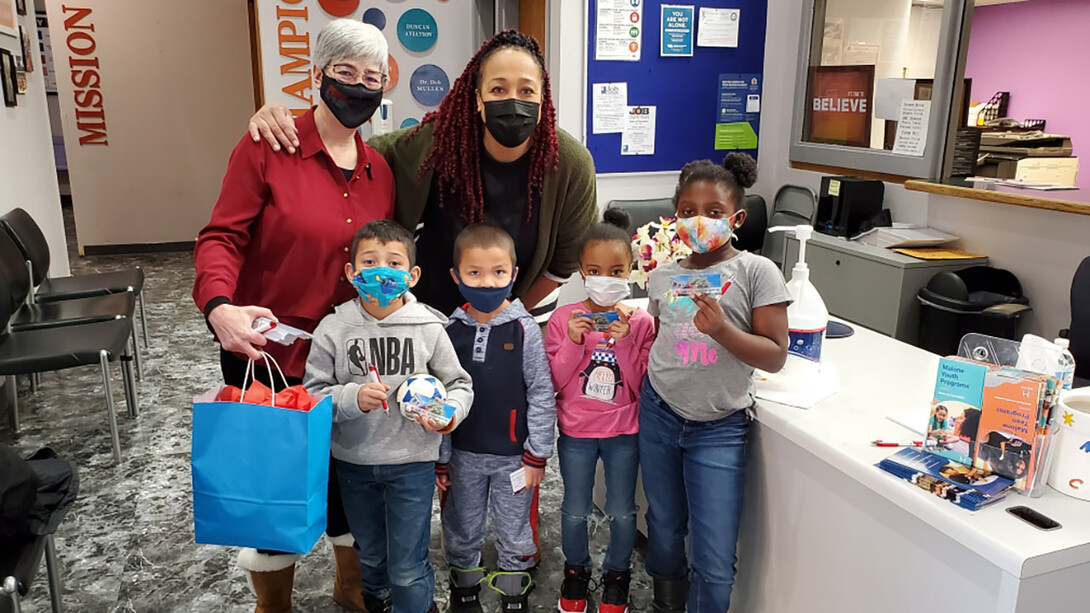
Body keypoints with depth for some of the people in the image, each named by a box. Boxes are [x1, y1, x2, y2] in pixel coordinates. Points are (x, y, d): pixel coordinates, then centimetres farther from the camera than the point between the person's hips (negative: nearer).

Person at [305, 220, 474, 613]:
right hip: (354, 461, 2)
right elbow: (312, 394, -7)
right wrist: (351, 398, -24)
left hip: (413, 461, -2)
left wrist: (448, 413, -20)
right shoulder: (333, 328, -9)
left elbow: (459, 384, -1)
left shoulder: (428, 327, -10)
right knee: (370, 554, 26)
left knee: (408, 567, 4)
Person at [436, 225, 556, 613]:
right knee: (462, 531, 17)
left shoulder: (524, 330, -9)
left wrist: (537, 454, -6)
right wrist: (440, 458, 3)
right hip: (464, 454, 2)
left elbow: (541, 394, -6)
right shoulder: (450, 331, -3)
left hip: (513, 454, -2)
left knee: (514, 532, 12)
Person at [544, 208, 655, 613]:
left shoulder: (640, 322, -8)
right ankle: (576, 569, 40)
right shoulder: (563, 318, -8)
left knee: (622, 512, 14)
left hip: (623, 433, 0)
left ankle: (617, 573, 38)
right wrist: (574, 341, -23)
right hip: (576, 432, 0)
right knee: (575, 511, 15)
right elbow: (554, 383, -9)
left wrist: (624, 341, -23)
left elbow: (641, 386, -10)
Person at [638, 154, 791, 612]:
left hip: (719, 427, -3)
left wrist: (722, 329, -25)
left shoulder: (756, 272, -8)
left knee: (715, 563, -1)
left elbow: (775, 356, -11)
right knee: (664, 532, 20)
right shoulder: (663, 274, 4)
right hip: (659, 415, 4)